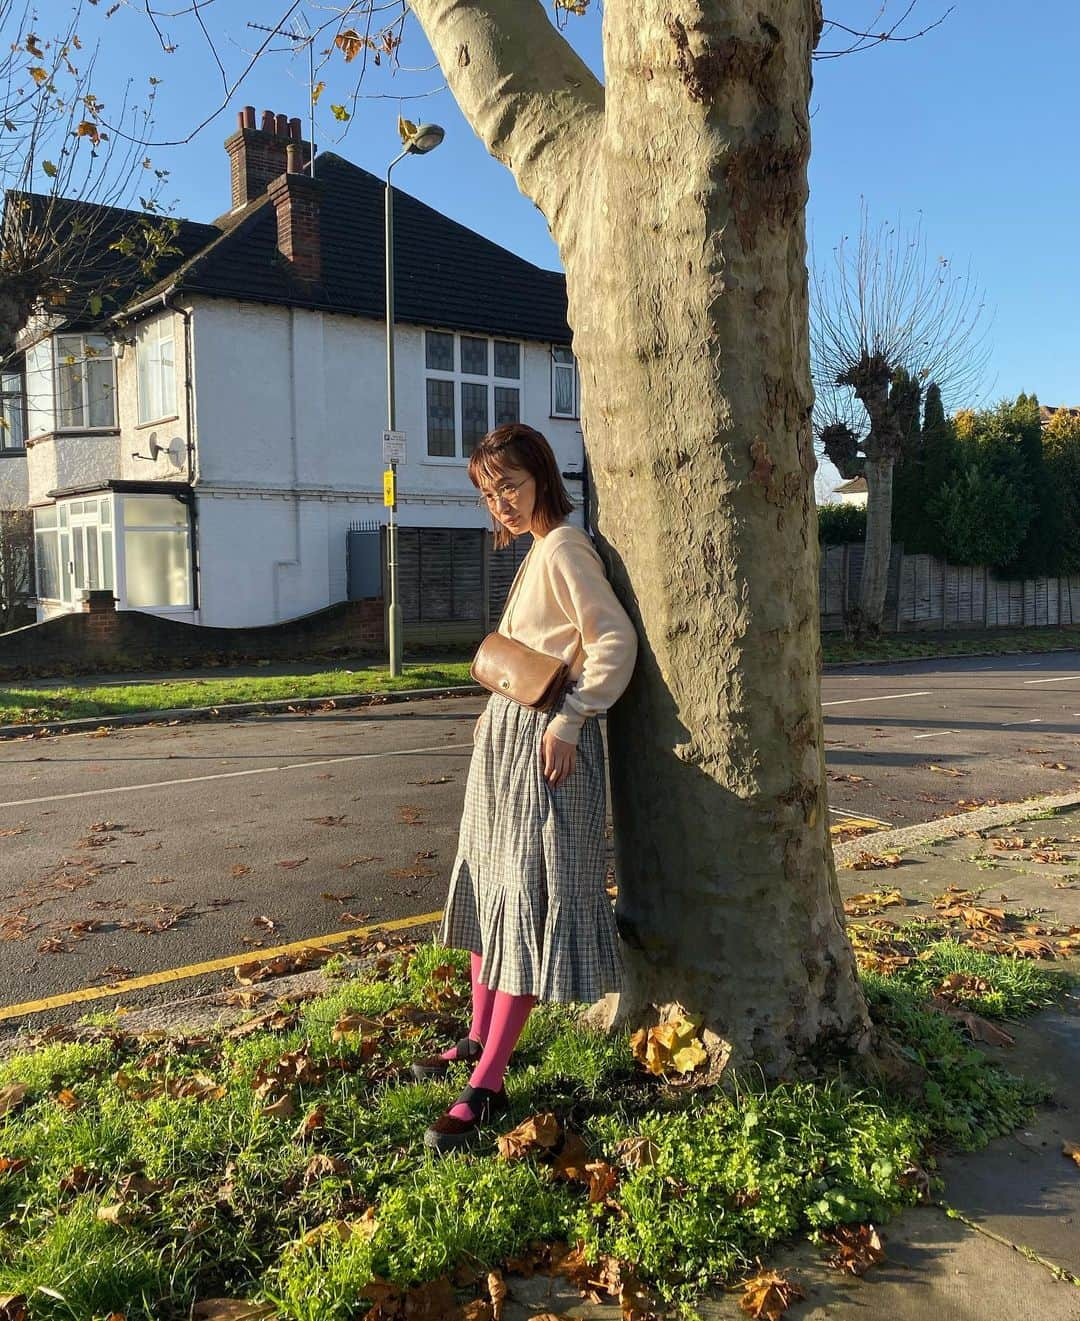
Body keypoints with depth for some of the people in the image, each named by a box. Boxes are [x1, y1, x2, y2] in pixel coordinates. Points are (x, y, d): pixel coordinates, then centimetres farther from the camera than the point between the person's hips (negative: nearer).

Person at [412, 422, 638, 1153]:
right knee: (488, 887, 16)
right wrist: (502, 710, 11)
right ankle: (479, 1042, 29)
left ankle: (486, 1087, -2)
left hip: (544, 742, -10)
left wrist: (568, 720, -22)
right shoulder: (536, 550, 15)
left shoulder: (563, 547, -13)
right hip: (505, 735, 10)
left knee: (527, 900, -7)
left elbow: (615, 641, -21)